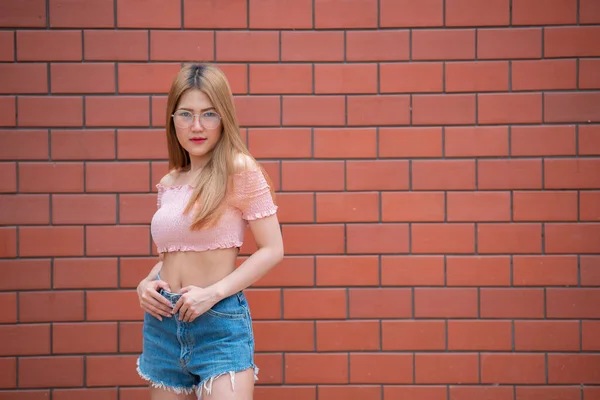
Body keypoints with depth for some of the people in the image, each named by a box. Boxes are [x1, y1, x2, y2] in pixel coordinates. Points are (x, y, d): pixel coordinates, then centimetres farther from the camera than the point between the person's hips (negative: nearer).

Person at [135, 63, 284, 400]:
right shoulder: (169, 184, 10)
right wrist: (146, 284, 0)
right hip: (163, 323, 6)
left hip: (220, 322, -5)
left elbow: (272, 249, -10)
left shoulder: (240, 170, -7)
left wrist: (213, 293, -17)